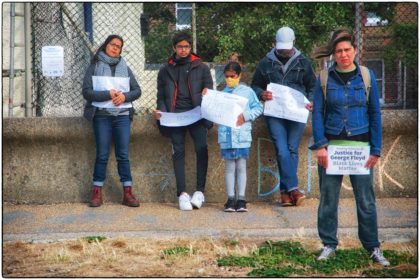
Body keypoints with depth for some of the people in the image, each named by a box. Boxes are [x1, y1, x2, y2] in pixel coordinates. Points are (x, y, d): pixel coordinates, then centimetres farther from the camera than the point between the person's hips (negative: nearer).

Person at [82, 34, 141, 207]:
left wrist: (124, 96, -11)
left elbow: (137, 90, 9)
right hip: (101, 116, -2)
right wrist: (108, 95, -17)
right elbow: (86, 92, -6)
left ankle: (127, 193, 4)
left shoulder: (124, 68, 14)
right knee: (102, 155, 0)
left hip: (122, 115, 2)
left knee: (123, 155, 1)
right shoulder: (94, 67, 5)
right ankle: (97, 193, 7)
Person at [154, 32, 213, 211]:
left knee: (201, 147, -20)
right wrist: (161, 111, -1)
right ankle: (182, 193, -9)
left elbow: (209, 91, 12)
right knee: (178, 151, -9)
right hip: (175, 115, 1)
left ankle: (200, 191, -16)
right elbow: (161, 95, 20)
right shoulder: (165, 71, 20)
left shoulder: (201, 68, 16)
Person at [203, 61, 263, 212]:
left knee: (241, 167, 2)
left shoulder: (248, 92, 5)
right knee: (229, 167, 4)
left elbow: (258, 108, 4)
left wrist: (245, 116, -8)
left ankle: (241, 199, 6)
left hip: (242, 135, -2)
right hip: (226, 136, 2)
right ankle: (230, 199, 9)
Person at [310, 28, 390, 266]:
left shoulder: (366, 77, 3)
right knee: (328, 198, 4)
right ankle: (329, 245, 17)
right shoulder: (325, 78, 2)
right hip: (331, 145, 0)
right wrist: (320, 146, -7)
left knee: (366, 199, 1)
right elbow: (317, 113, 3)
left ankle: (373, 247, 11)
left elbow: (375, 114, 5)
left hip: (360, 146, 0)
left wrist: (376, 149, 0)